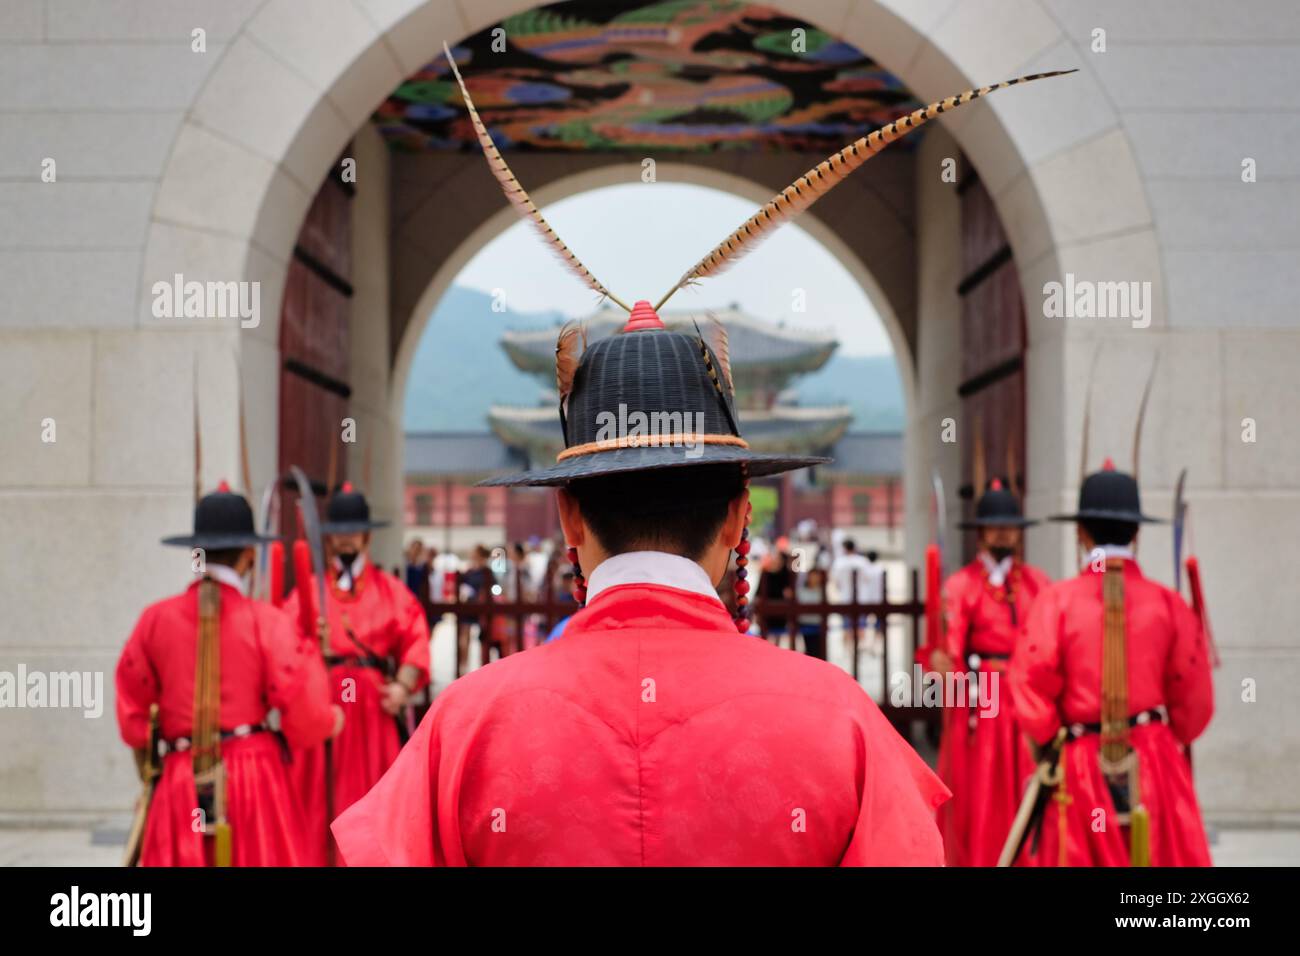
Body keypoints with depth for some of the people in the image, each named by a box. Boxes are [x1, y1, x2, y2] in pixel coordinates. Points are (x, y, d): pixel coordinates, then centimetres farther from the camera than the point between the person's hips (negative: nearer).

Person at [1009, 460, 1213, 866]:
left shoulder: (1057, 600, -6)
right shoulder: (1167, 603, -1)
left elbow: (1030, 684, -10)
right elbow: (1195, 699, 1)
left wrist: (1052, 741, 5)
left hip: (1081, 765, -1)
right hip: (1155, 761, 1)